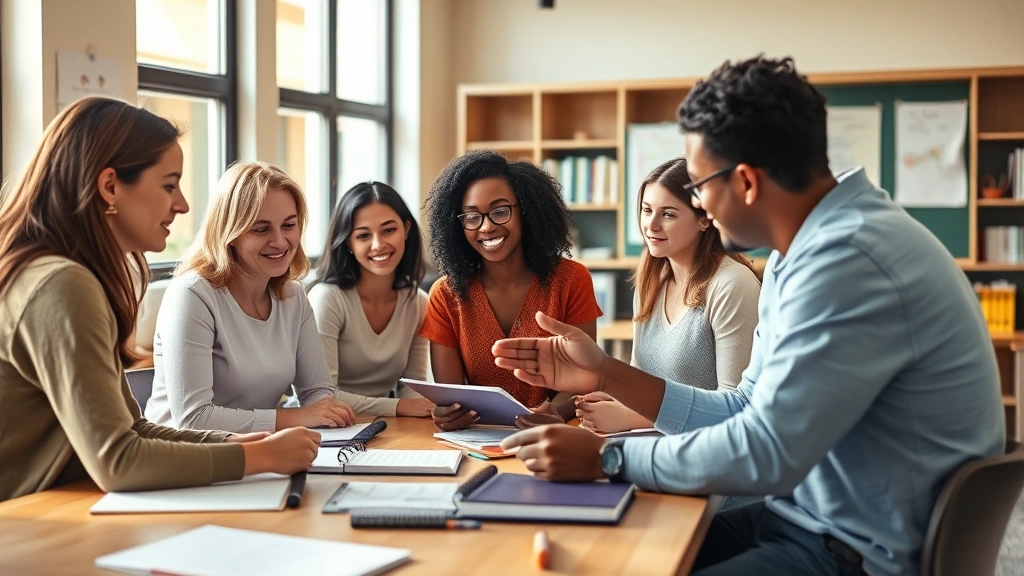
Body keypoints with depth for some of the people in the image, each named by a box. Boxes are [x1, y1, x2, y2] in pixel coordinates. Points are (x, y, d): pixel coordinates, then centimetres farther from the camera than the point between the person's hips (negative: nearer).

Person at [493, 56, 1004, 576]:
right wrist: (606, 375, 5)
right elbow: (748, 412, 10)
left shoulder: (851, 260, -24)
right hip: (807, 517, 8)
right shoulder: (797, 256, 7)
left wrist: (605, 456, -14)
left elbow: (764, 454, -25)